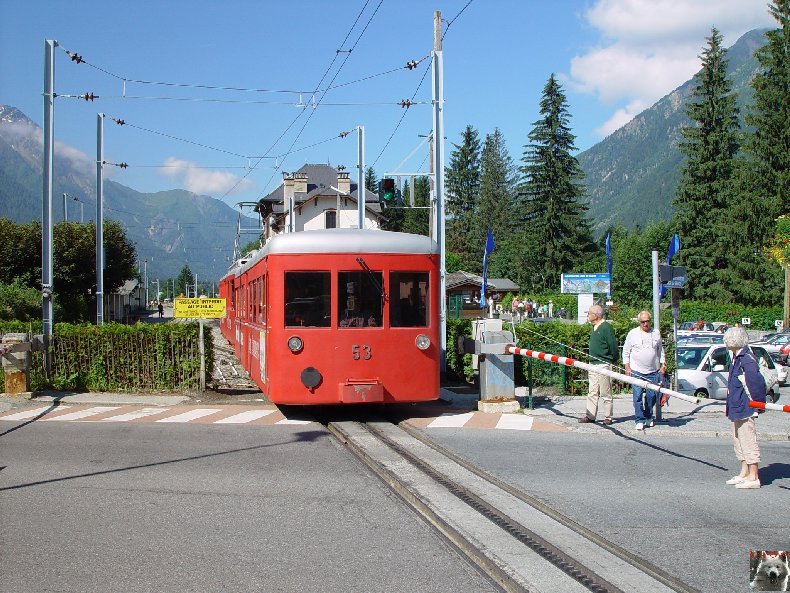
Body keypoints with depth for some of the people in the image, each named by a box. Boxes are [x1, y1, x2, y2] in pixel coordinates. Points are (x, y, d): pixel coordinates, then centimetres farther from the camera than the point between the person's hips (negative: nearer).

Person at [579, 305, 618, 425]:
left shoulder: (606, 327, -15)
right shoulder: (595, 327, 13)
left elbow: (613, 345, -14)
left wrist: (613, 360, -4)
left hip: (603, 364, -9)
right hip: (593, 364, 9)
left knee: (605, 393, 1)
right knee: (592, 393, 9)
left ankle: (608, 417, 9)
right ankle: (590, 416, 12)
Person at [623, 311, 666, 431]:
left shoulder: (656, 333, 8)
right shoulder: (632, 334, 1)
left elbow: (660, 350, 17)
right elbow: (626, 352, 5)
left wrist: (663, 365, 9)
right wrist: (627, 367, -2)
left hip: (653, 371, 2)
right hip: (636, 371, -2)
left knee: (652, 396, 5)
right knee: (637, 396, -7)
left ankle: (648, 417, 23)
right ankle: (640, 420, -3)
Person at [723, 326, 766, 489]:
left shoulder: (746, 359, -21)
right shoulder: (737, 358, 10)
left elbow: (757, 381, -27)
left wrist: (759, 401, -17)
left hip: (745, 408, -10)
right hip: (736, 408, 10)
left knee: (748, 441, -3)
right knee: (738, 439, 18)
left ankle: (753, 477, 5)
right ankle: (744, 473, 28)